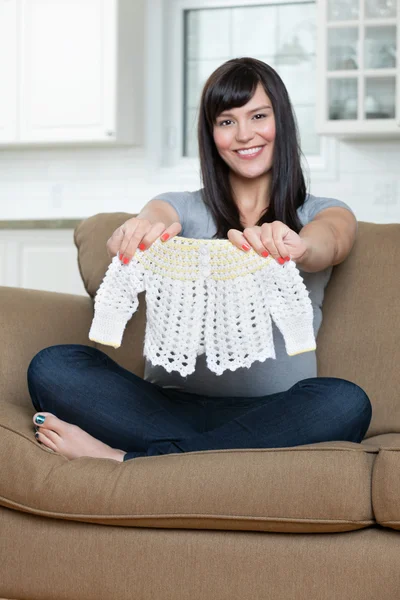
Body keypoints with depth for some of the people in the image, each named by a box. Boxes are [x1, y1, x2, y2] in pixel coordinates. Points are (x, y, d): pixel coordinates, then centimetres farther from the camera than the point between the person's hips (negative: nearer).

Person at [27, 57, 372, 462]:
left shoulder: (323, 213, 13)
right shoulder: (182, 209, 15)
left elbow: (329, 243, -12)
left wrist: (296, 247, -39)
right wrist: (135, 233, -36)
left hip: (271, 412, 0)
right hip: (172, 404, 1)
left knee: (345, 403, -34)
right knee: (52, 366, -21)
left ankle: (128, 460, -27)